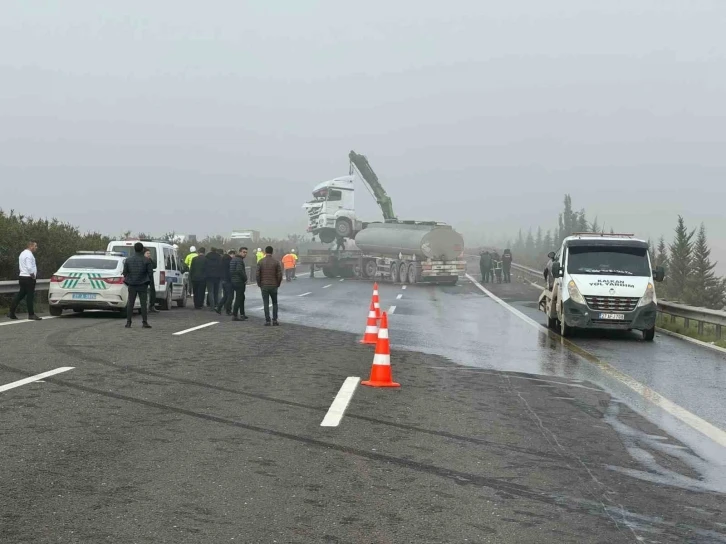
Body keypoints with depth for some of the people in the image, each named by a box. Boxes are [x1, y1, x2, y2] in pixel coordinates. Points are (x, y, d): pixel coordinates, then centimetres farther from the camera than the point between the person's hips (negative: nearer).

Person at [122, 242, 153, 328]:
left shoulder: (128, 260, -1)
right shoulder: (146, 260, -7)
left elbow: (124, 272, 1)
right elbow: (150, 273, -6)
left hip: (132, 285, 2)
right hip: (142, 285, -2)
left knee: (130, 303, 7)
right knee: (143, 303, 1)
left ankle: (128, 322, 6)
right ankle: (144, 322, -4)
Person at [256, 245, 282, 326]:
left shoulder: (261, 262, -3)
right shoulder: (276, 262, -4)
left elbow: (258, 275, -4)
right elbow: (280, 275, -6)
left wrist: (259, 284, 9)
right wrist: (278, 284, 8)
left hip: (264, 286, 0)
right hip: (274, 286, 0)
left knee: (266, 304, 4)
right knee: (275, 303, 14)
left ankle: (267, 321, 1)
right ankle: (274, 320, 7)